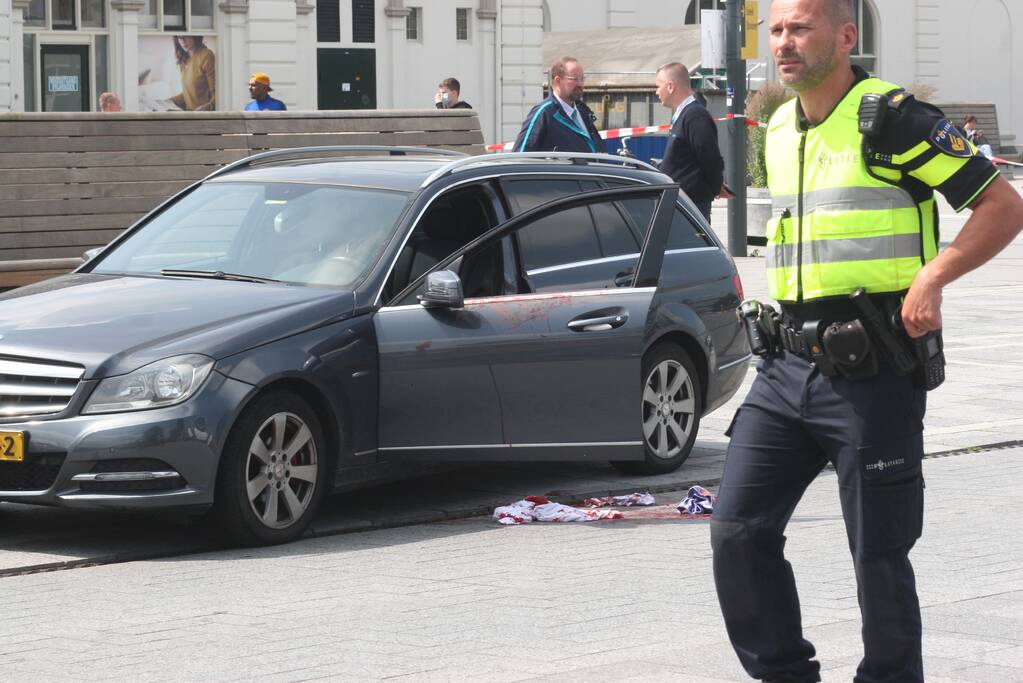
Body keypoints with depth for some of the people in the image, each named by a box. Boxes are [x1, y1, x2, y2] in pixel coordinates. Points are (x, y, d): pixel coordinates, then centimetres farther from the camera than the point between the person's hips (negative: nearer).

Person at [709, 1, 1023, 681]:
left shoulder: (892, 119, -10)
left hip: (870, 373, -7)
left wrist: (931, 277, -20)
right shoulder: (779, 130, 14)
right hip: (788, 364, 7)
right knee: (738, 530, 1)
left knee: (878, 552, 1)